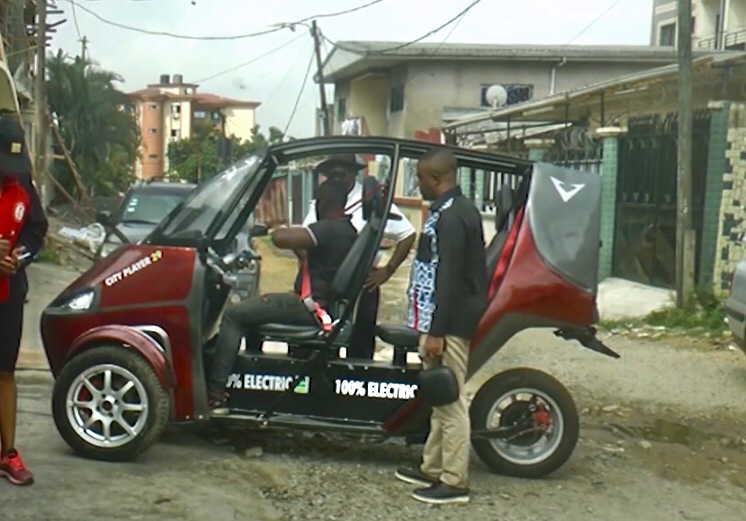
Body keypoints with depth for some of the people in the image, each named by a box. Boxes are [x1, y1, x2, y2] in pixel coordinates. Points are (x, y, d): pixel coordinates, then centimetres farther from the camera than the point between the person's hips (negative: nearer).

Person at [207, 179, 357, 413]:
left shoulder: (328, 229, -18)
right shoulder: (347, 231, 13)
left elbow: (281, 239, -29)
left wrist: (277, 229, -7)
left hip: (311, 306, -10)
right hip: (324, 304, 10)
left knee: (234, 316, -13)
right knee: (251, 310, 27)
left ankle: (215, 395, -18)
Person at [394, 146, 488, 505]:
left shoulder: (451, 217, -18)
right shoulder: (454, 210, 14)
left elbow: (448, 279, -22)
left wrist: (436, 331, -22)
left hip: (449, 323, -11)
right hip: (446, 320, 11)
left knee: (450, 401, -5)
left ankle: (454, 483, 2)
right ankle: (432, 468, 27)